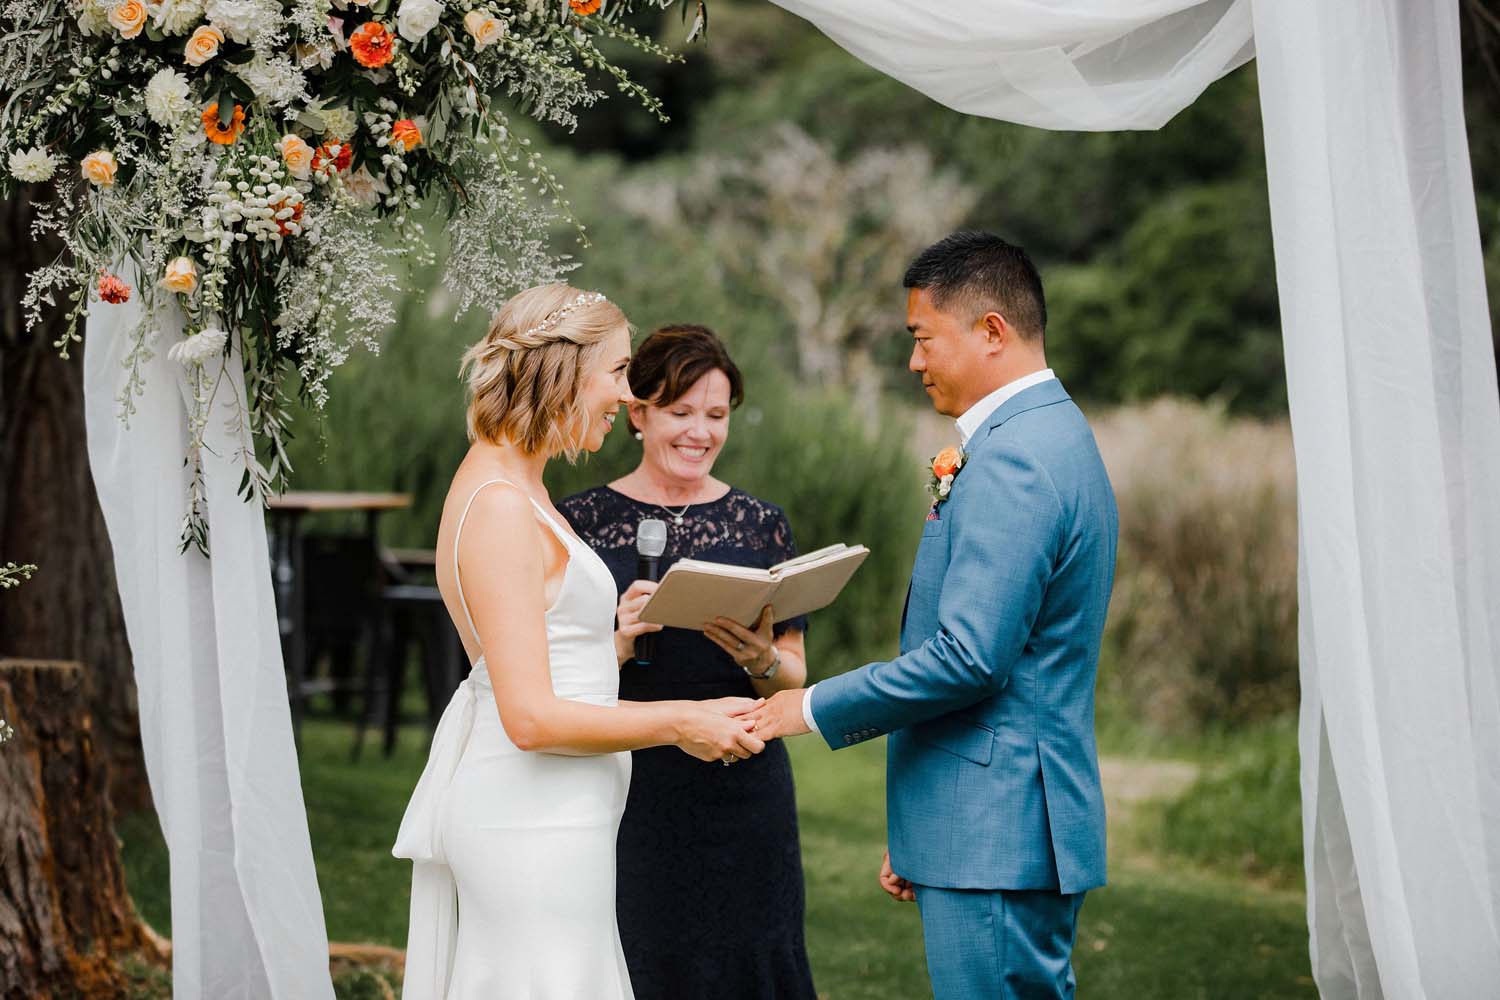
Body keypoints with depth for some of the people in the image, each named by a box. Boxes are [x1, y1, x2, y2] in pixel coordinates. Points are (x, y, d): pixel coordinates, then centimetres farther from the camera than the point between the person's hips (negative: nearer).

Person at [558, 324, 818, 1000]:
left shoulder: (761, 525, 7)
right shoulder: (583, 521, 2)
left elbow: (796, 679, 9)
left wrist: (762, 659, -12)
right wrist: (621, 644, -17)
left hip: (743, 793, 2)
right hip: (628, 793, -1)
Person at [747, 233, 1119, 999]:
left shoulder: (1011, 460, -17)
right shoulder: (1054, 436, 17)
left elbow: (969, 658, -23)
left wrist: (814, 707, -11)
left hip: (996, 836, -10)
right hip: (1013, 829, 10)